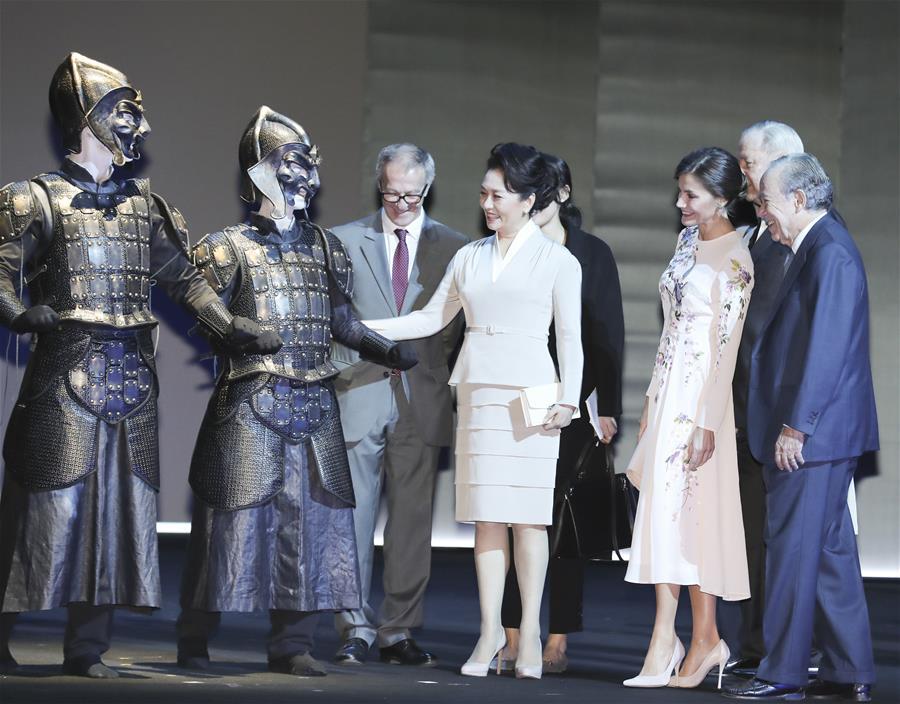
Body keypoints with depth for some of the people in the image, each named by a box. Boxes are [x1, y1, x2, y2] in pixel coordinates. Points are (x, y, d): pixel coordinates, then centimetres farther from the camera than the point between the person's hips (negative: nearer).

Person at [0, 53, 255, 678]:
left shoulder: (146, 207, 16)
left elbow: (184, 277, 21)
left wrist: (229, 327, 9)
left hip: (132, 379, 6)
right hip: (65, 374, -5)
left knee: (116, 508, 4)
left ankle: (88, 648, 10)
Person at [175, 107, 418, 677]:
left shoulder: (326, 249, 14)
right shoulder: (231, 248, 0)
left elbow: (341, 323, 16)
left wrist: (389, 350, 3)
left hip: (315, 408, 5)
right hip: (249, 404, -5)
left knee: (308, 519, 2)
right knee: (234, 517, -4)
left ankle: (293, 644, 8)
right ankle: (195, 641, 6)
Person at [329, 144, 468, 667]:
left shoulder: (454, 248, 7)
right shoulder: (345, 242, 6)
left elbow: (465, 326, 9)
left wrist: (448, 380, 0)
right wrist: (339, 369, -1)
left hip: (423, 402, 1)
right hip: (361, 395, -1)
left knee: (412, 520, 4)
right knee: (353, 516, -3)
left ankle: (398, 632, 10)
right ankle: (356, 629, 4)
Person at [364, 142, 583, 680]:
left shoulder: (558, 261, 4)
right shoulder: (470, 257, 15)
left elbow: (570, 337, 2)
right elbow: (432, 318, 19)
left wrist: (568, 399, -7)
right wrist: (367, 328, 10)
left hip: (530, 394, -4)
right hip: (478, 391, 4)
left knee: (527, 515, -5)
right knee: (487, 515, 1)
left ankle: (530, 632, 1)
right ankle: (490, 630, 5)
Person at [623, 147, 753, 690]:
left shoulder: (734, 260, -13)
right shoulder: (688, 241, 11)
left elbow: (726, 347, -16)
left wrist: (707, 423, -18)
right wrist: (652, 399, 16)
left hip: (702, 397, -8)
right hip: (669, 390, 8)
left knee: (694, 513, -5)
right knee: (661, 509, 5)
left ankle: (706, 638, 4)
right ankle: (665, 641, 7)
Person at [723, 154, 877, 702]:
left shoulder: (830, 252, -16)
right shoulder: (815, 247, 15)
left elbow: (826, 348, -21)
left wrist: (796, 426, -20)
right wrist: (789, 424, 17)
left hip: (813, 432, -10)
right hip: (814, 432, 10)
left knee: (793, 549, -4)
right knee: (831, 549, 11)